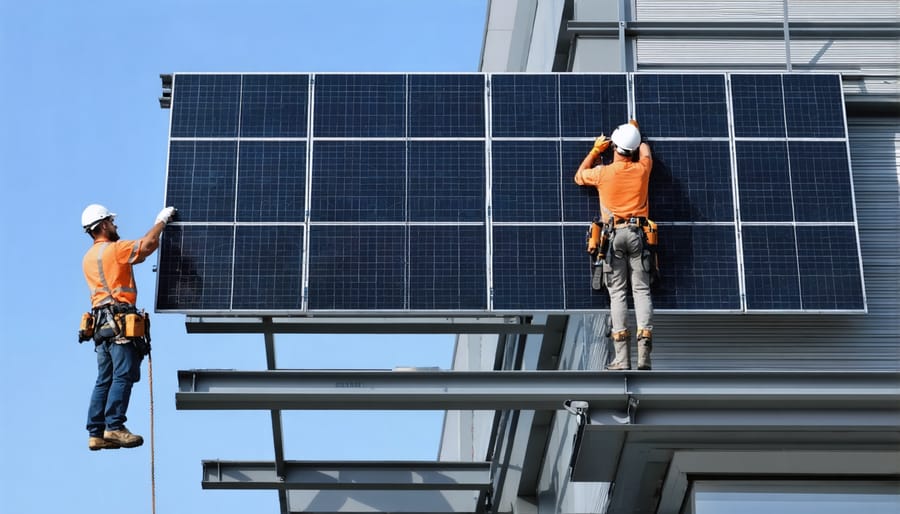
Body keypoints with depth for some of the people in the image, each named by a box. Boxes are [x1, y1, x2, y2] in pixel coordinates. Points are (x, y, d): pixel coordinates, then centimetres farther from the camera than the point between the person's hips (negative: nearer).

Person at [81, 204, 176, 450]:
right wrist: (161, 220, 5)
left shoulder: (88, 258, 20)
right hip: (120, 319, -8)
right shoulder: (114, 249, -4)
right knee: (123, 375, -10)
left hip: (101, 323, 8)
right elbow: (148, 244, -11)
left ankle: (96, 433, 2)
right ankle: (114, 427, -18)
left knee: (104, 379, 6)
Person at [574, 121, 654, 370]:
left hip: (614, 234, -1)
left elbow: (579, 177, 20)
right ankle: (644, 356, -10)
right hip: (637, 233, 1)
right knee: (642, 290, 1)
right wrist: (636, 133, 49)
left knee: (618, 292, -1)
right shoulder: (641, 170, 5)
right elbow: (645, 151, 30)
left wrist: (595, 151, 28)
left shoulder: (603, 173, -2)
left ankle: (622, 358, -8)